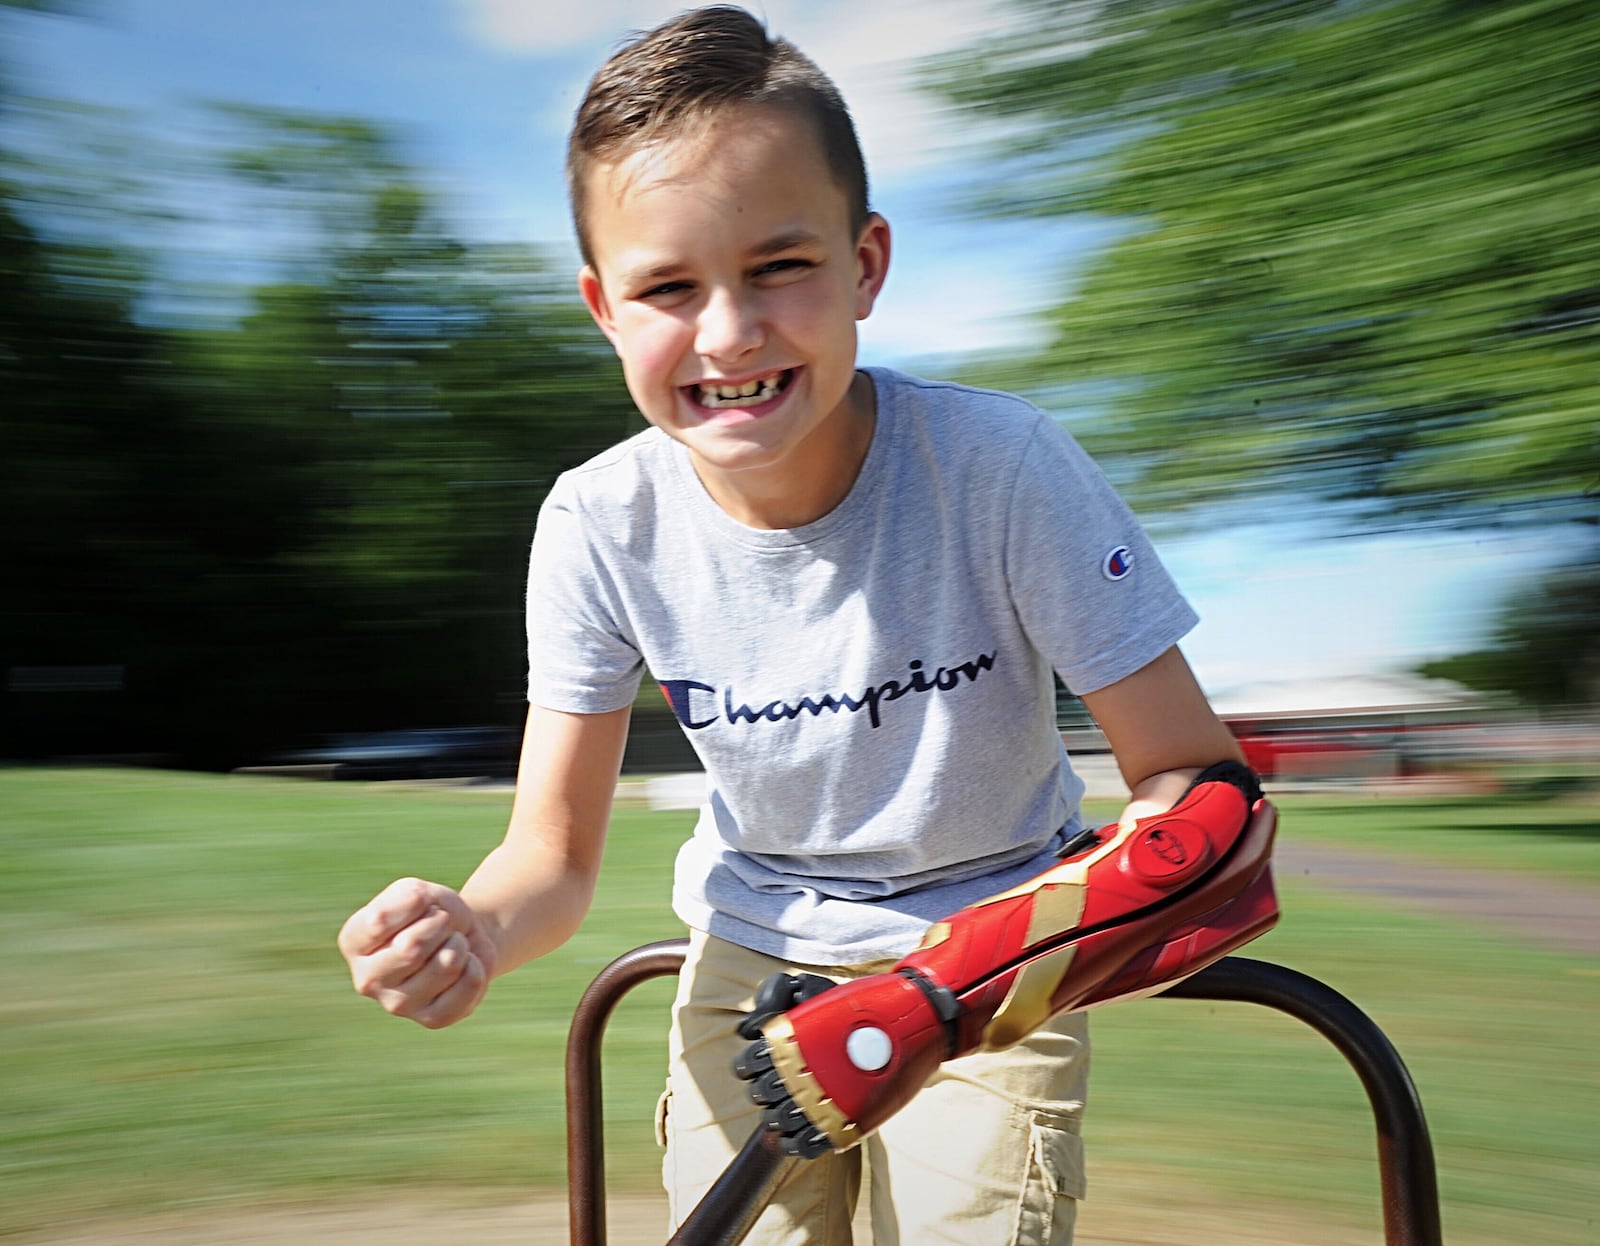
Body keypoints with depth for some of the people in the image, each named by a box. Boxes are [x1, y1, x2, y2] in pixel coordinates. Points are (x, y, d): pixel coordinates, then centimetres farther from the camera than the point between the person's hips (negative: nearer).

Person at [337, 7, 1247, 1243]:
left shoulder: (1002, 466, -25)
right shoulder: (601, 525, -17)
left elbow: (1194, 772, -20)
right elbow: (555, 849, -10)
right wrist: (472, 931, -33)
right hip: (755, 963, 2)